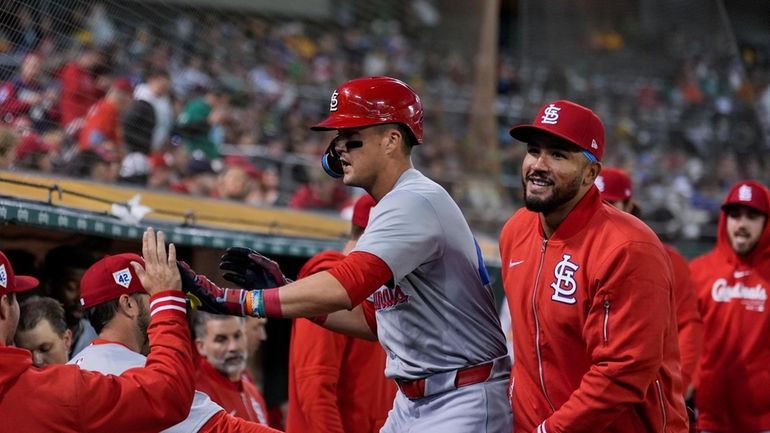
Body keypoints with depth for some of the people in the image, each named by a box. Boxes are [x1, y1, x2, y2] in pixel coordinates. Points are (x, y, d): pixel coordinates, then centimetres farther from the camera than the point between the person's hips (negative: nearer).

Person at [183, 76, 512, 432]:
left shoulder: (415, 202, -18)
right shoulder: (389, 209, 15)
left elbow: (342, 289, -30)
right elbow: (375, 321, 17)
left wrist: (230, 299, -28)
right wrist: (283, 286, 7)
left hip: (463, 404, -10)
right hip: (410, 401, 10)